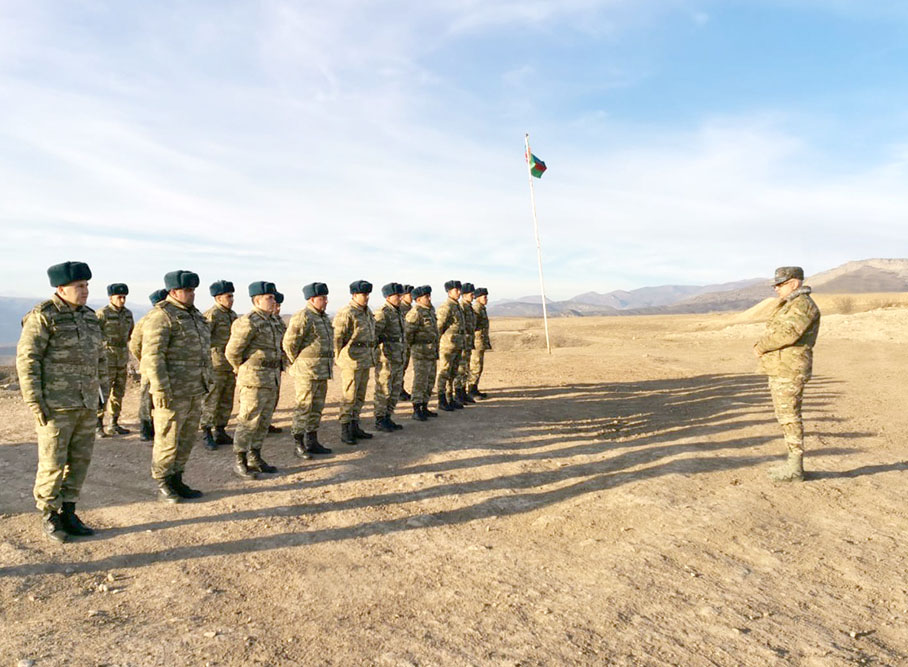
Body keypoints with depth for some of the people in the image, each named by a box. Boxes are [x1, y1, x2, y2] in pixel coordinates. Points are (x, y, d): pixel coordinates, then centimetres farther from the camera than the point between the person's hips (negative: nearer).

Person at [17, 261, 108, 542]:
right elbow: (27, 359, -14)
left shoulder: (88, 316, 10)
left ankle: (67, 513, 21)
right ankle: (49, 517, 17)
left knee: (79, 460, 10)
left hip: (85, 403, 7)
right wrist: (35, 403, -17)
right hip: (55, 404, -6)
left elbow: (98, 356, 16)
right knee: (53, 463, 1)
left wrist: (103, 391, 15)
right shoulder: (42, 316, -11)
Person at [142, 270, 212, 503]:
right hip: (173, 392, -8)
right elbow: (152, 355, -19)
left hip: (195, 391, 9)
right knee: (167, 440, 1)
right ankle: (162, 486, 14)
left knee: (187, 439, 14)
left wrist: (207, 380, 20)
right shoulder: (161, 316, -12)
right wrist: (160, 390, -22)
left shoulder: (193, 314, 15)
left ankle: (176, 481, 26)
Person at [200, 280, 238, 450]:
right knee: (211, 401, -1)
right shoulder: (211, 315, -12)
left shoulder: (232, 315, 13)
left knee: (226, 401, 13)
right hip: (215, 365, -8)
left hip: (231, 365, 8)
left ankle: (220, 431, 22)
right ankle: (207, 435, 7)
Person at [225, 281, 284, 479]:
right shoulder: (248, 322, -15)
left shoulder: (271, 321, 13)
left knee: (263, 421, 12)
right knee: (248, 421, -2)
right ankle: (239, 462, 8)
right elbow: (232, 351, -14)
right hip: (254, 380, -8)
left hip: (271, 379, 8)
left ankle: (255, 458, 22)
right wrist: (244, 372, -1)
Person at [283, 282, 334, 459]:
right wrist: (297, 363, -5)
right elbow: (289, 343, -16)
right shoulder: (302, 317, -14)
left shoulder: (324, 318, 14)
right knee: (303, 407, -3)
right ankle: (299, 445, 4)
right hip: (306, 371, -9)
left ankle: (312, 442, 22)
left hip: (322, 371, 9)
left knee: (317, 408, 13)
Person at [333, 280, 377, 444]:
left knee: (360, 395, 14)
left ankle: (354, 427, 24)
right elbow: (337, 337, -14)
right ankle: (345, 431, 4)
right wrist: (339, 358, -11)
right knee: (349, 396, -4)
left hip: (366, 359, 9)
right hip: (352, 358, -9)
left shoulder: (367, 312, 14)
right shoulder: (346, 313, -13)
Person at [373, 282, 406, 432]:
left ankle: (388, 418, 22)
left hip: (398, 359, 9)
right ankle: (379, 420, 10)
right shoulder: (383, 313, -15)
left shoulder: (398, 313, 13)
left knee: (395, 390, 13)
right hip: (385, 359, -9)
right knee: (383, 391, 0)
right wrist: (371, 355, -20)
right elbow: (373, 334, -21)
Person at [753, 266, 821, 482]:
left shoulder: (803, 304, -12)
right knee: (785, 416, 14)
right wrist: (762, 344, 1)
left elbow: (788, 333, -24)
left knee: (790, 416, -7)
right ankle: (793, 463, 22)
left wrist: (762, 346, -13)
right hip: (779, 369, 10)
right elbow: (774, 332, 20)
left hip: (790, 370, -10)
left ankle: (795, 469, -1)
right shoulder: (788, 305, 20)